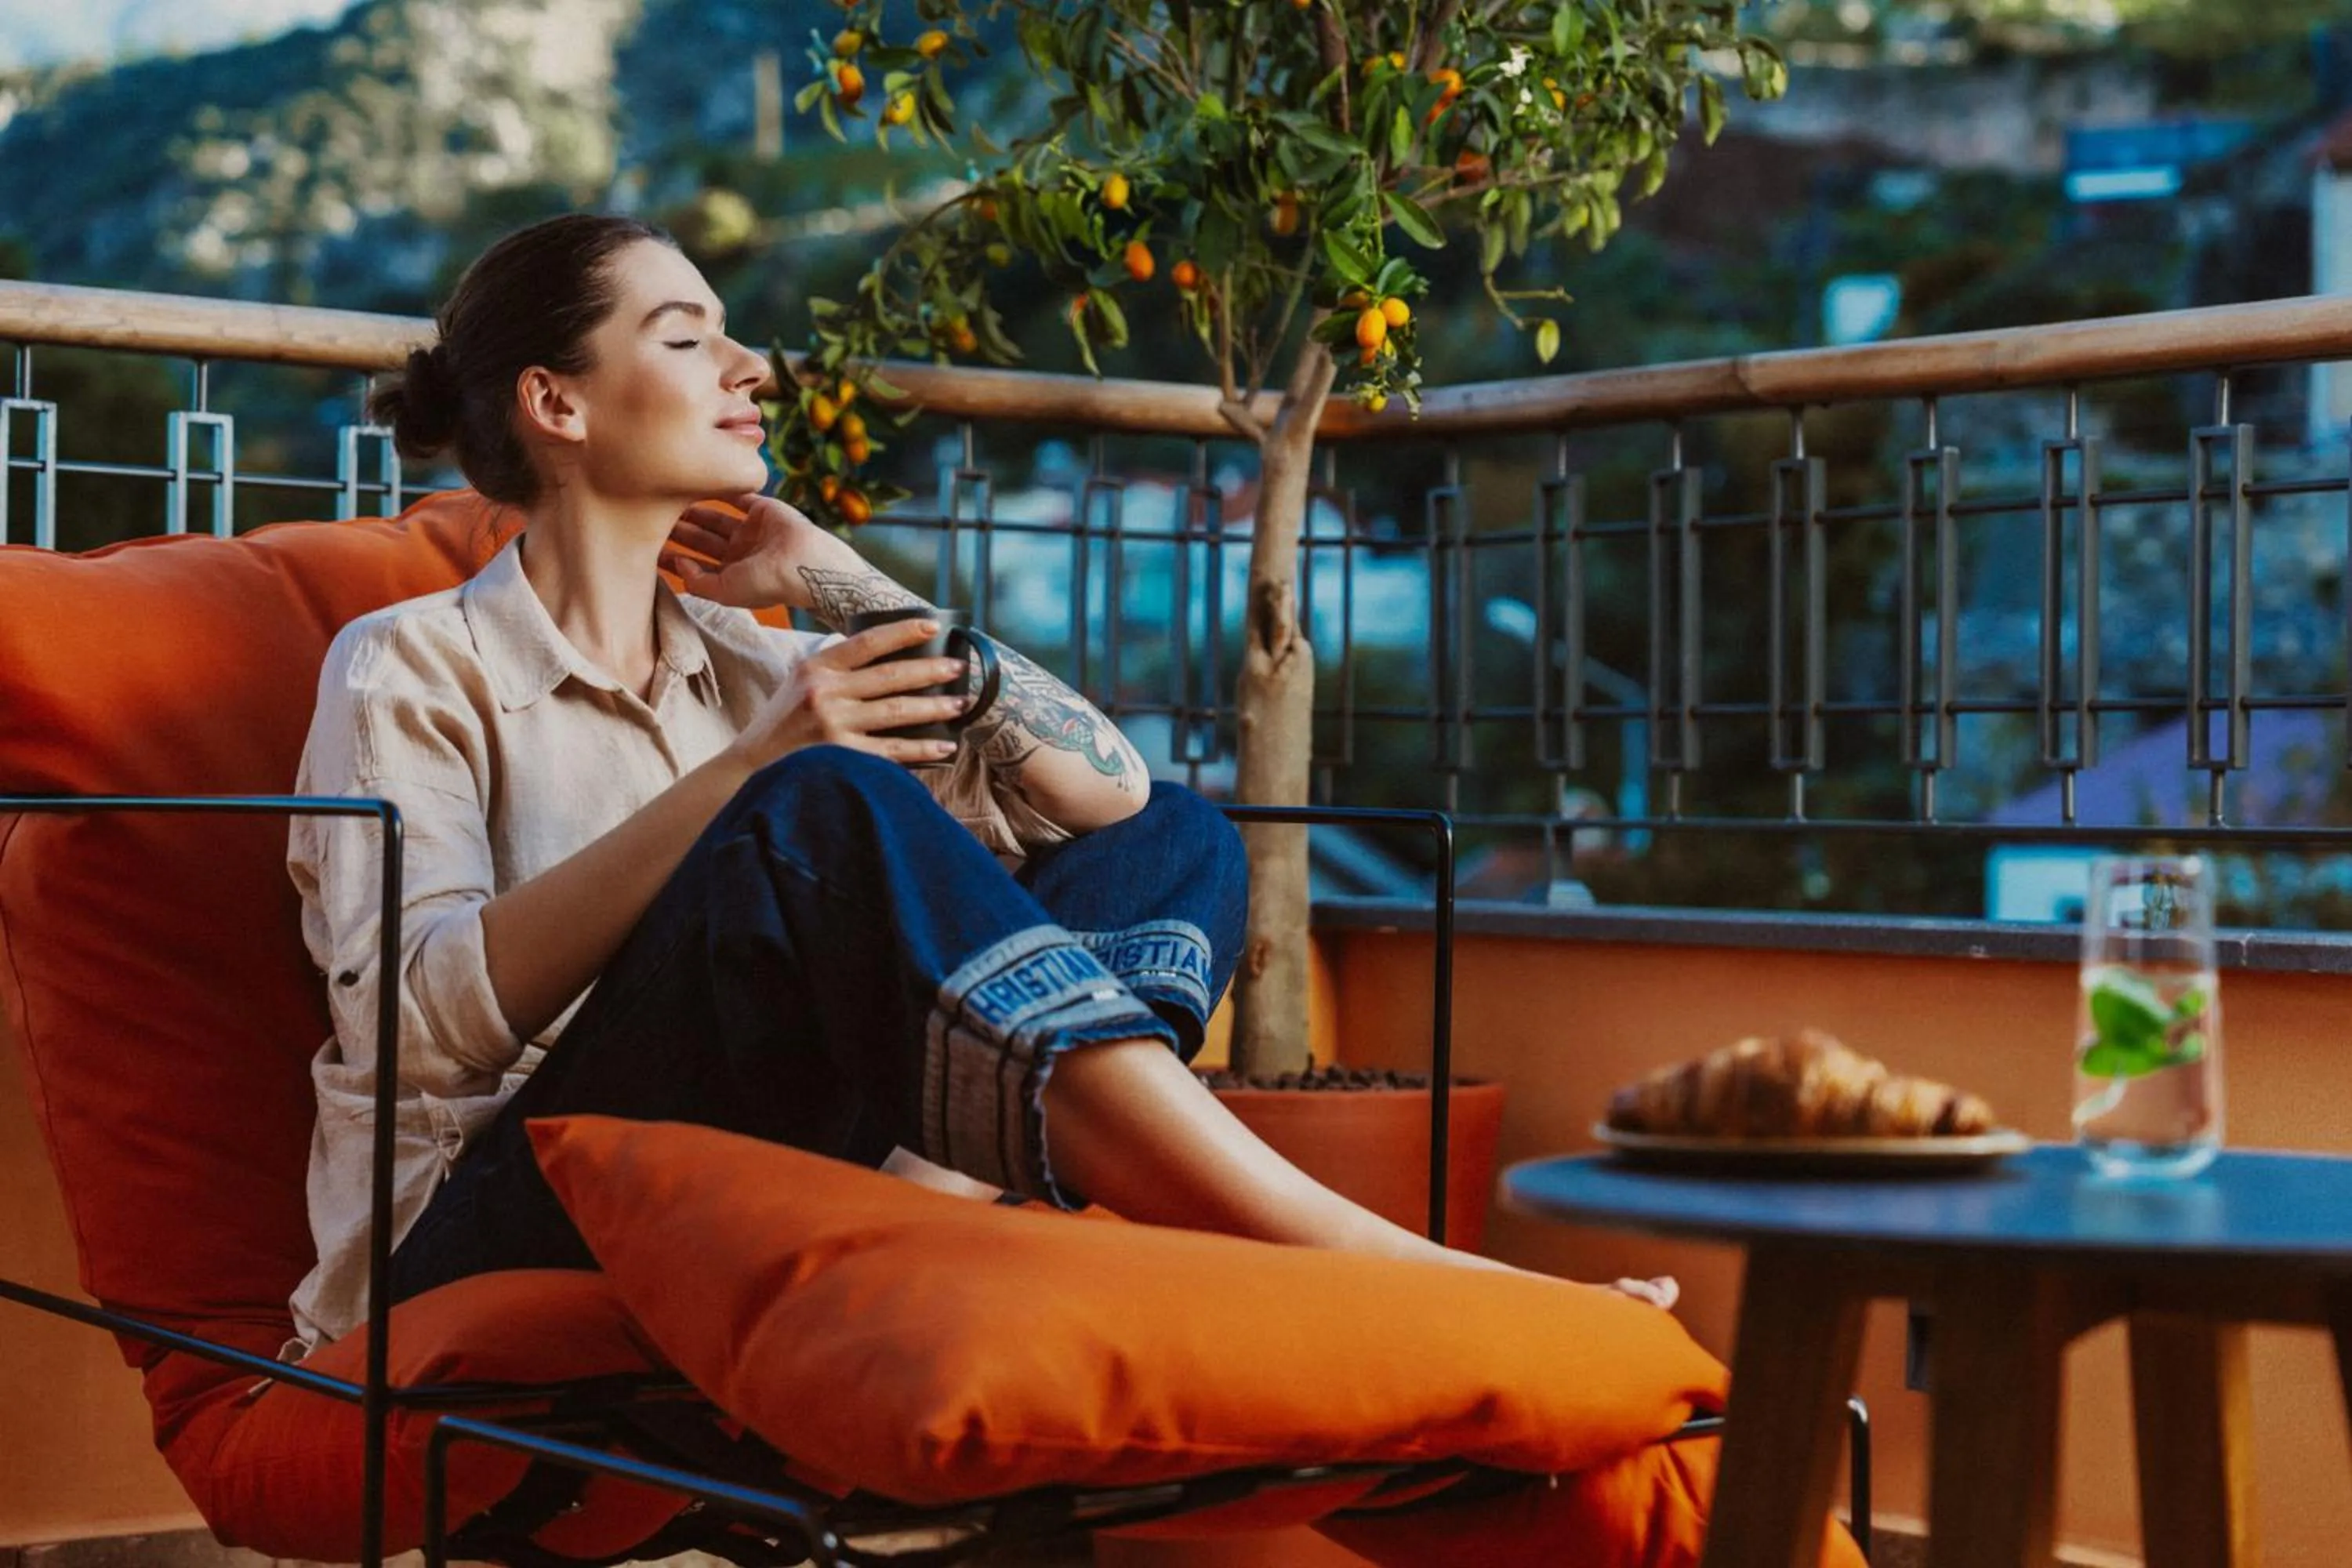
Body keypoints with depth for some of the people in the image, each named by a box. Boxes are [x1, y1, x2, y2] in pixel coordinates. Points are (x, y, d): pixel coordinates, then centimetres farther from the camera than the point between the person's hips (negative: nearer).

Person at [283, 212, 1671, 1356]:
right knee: (825, 816, -31)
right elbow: (418, 1013, -15)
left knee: (1176, 842, -5)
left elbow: (1112, 789, 7)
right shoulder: (415, 667, 5)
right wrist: (749, 776, -20)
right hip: (492, 1247, -5)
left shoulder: (748, 665, 20)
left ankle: (943, 1203, -36)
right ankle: (1340, 1254, -41)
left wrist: (837, 580, 7)